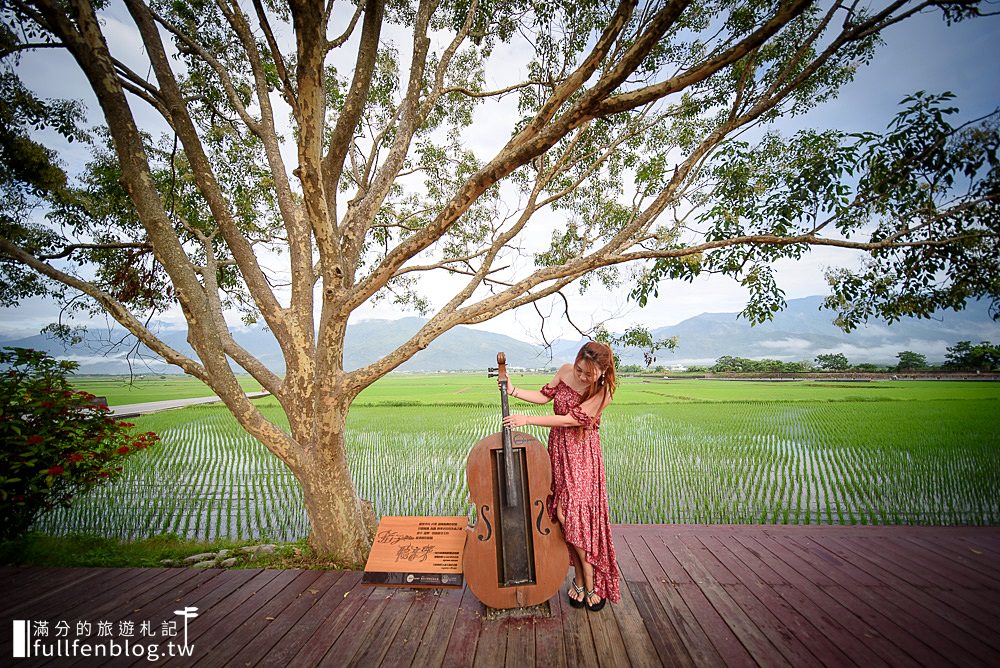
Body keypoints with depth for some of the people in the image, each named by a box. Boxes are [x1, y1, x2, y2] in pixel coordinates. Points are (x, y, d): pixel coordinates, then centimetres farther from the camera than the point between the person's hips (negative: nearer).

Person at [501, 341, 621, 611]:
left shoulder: (603, 392, -20)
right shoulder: (565, 371, -6)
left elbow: (570, 419, -23)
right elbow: (544, 396, 6)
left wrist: (527, 420, -23)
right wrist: (513, 391, -7)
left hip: (582, 455, -4)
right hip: (558, 450, 4)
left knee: (574, 513, -9)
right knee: (563, 514, 5)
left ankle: (587, 579, 12)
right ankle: (582, 578, 21)